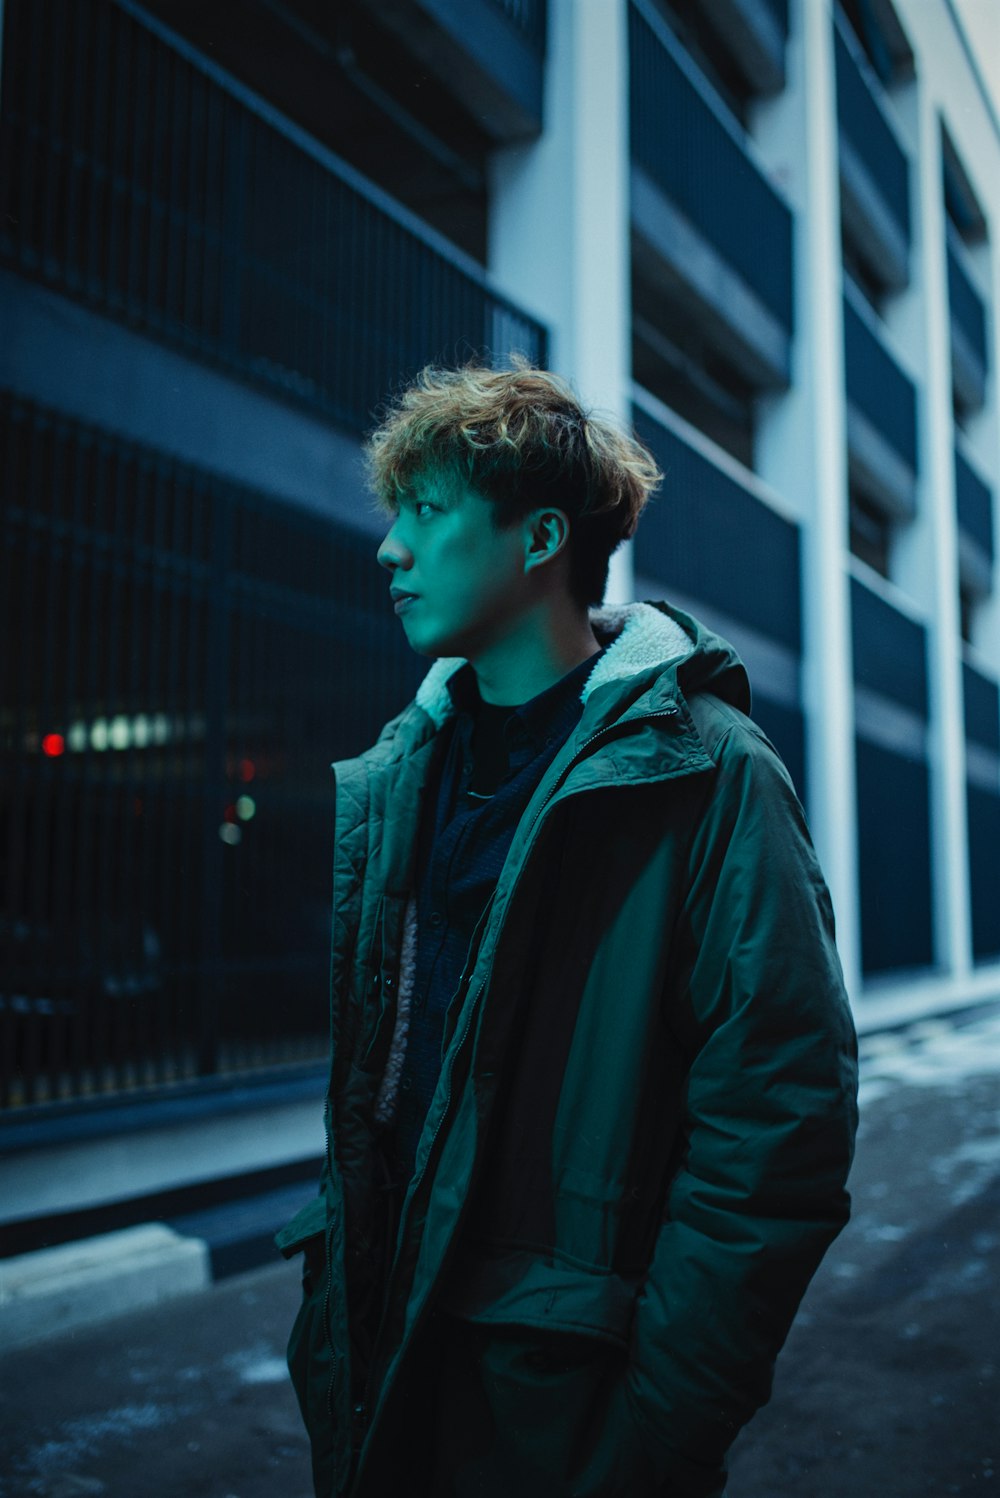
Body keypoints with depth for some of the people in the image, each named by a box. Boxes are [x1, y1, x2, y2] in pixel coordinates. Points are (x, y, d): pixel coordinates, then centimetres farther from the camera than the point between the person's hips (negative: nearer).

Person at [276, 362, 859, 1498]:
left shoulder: (704, 772, -14)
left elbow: (783, 1117, -18)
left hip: (558, 1400, -5)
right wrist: (331, 1305, 8)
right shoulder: (394, 774, 5)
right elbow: (355, 1077, 11)